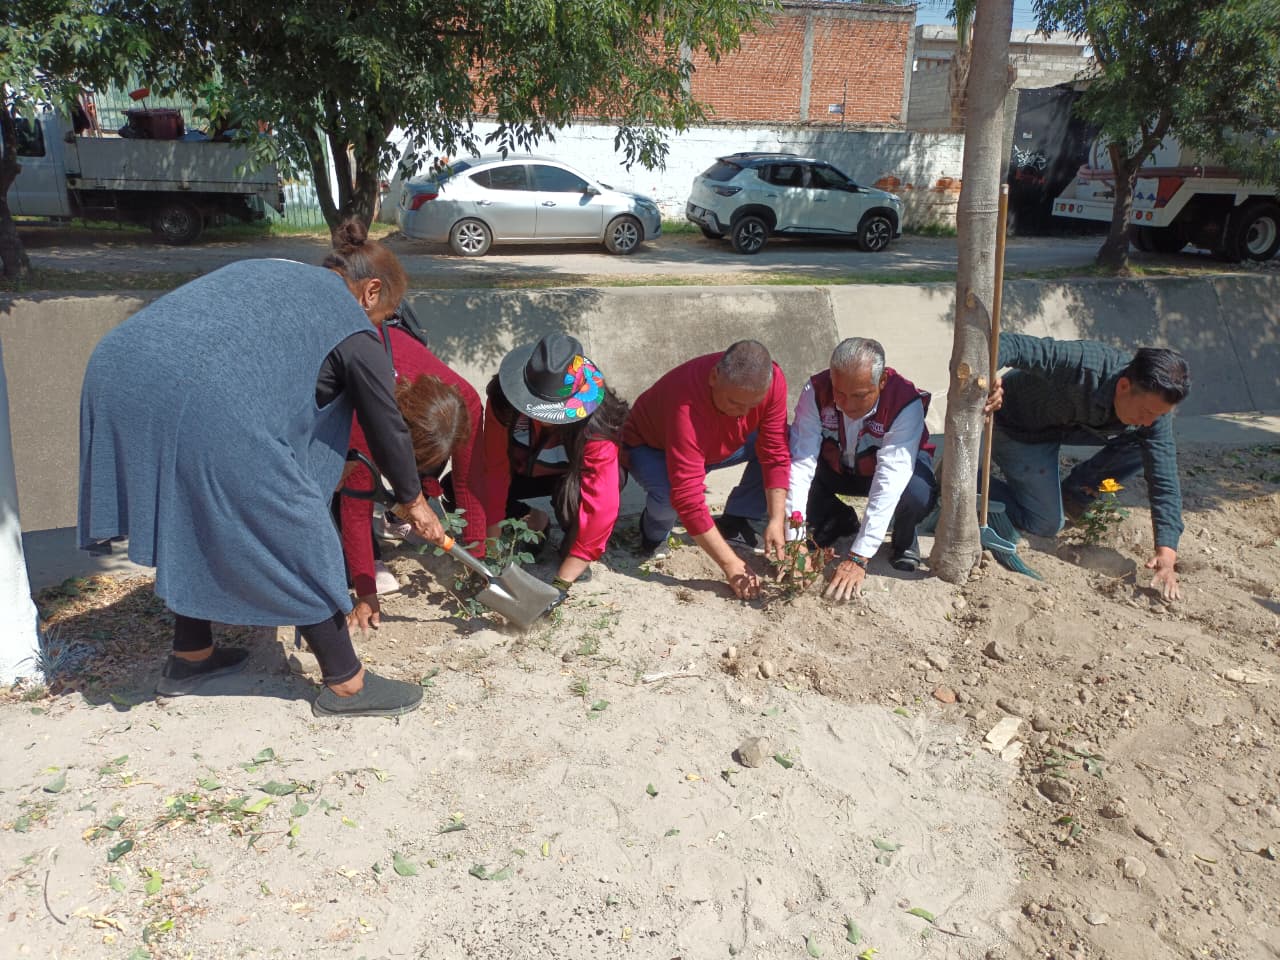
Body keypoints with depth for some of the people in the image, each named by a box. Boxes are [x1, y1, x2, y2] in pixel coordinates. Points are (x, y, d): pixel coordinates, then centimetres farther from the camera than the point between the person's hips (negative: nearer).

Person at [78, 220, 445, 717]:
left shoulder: (270, 272, 30)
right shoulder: (350, 325, 9)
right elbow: (386, 425, 14)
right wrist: (413, 500, 28)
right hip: (206, 403, -8)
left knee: (197, 525, 27)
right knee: (295, 538, 5)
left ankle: (190, 656, 42)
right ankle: (345, 684, 18)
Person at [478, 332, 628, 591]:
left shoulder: (595, 426, -38)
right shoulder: (504, 401, -31)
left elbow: (601, 506, -41)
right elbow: (495, 469, -26)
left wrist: (561, 582, -41)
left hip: (572, 475, -3)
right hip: (523, 469, 3)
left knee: (571, 492, -39)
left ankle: (571, 547, -5)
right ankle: (534, 523, 5)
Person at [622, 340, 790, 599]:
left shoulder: (772, 381, -28)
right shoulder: (687, 408, -43)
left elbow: (775, 455, -19)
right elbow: (688, 498, -43)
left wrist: (776, 521, -28)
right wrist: (730, 564, -41)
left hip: (718, 445, 5)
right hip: (652, 447, -5)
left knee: (789, 444, -16)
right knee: (670, 492, -39)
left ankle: (734, 523, 1)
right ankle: (654, 532, -2)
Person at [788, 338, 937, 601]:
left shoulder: (907, 403, -34)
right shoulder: (816, 391, -27)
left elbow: (889, 483, -40)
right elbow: (801, 460, -32)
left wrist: (858, 559, -46)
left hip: (893, 468, -3)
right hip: (835, 468, 3)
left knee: (918, 494, -37)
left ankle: (904, 541, 1)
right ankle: (839, 521, 7)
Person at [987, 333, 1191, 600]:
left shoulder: (1154, 408, -20)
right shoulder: (1082, 365, -39)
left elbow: (1165, 482, -20)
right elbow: (1011, 343, -43)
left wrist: (1167, 552, -30)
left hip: (1071, 425, 6)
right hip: (1018, 425, -6)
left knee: (1145, 446, -8)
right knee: (1046, 525, -7)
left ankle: (1072, 496, 9)